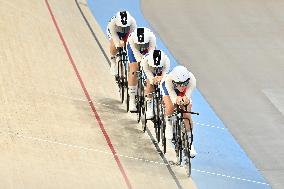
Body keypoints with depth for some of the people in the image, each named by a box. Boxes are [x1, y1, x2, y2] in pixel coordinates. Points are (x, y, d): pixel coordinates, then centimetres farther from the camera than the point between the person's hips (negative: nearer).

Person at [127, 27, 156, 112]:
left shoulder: (151, 37, -38)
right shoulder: (132, 37, -39)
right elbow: (136, 53, -39)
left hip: (148, 48, 2)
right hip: (134, 47, -1)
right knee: (133, 71, -16)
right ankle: (132, 100, -12)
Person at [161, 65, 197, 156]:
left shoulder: (192, 80, -41)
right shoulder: (168, 80, -45)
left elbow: (188, 95, -50)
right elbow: (173, 97, -52)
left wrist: (186, 99, -75)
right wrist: (176, 99, -76)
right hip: (168, 87, -1)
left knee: (187, 115, -14)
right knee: (170, 108, -27)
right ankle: (168, 125, 7)